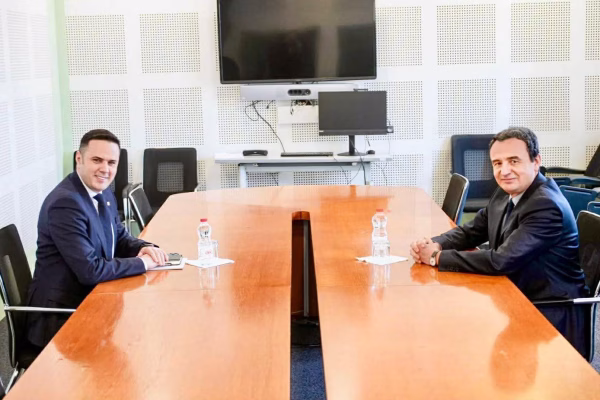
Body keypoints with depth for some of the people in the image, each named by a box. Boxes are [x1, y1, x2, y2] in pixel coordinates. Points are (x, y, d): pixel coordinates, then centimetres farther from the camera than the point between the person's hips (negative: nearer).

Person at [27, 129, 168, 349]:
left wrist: (144, 248, -4)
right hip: (62, 317, -8)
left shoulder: (102, 193, 5)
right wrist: (142, 262, -17)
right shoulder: (65, 203, -23)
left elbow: (119, 239, 17)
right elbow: (90, 270, -27)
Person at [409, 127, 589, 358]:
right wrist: (433, 245, -10)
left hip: (551, 316, -7)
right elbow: (470, 232, 11)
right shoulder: (506, 194, 2)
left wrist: (438, 257, -21)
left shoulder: (546, 206, -23)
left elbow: (501, 261, -29)